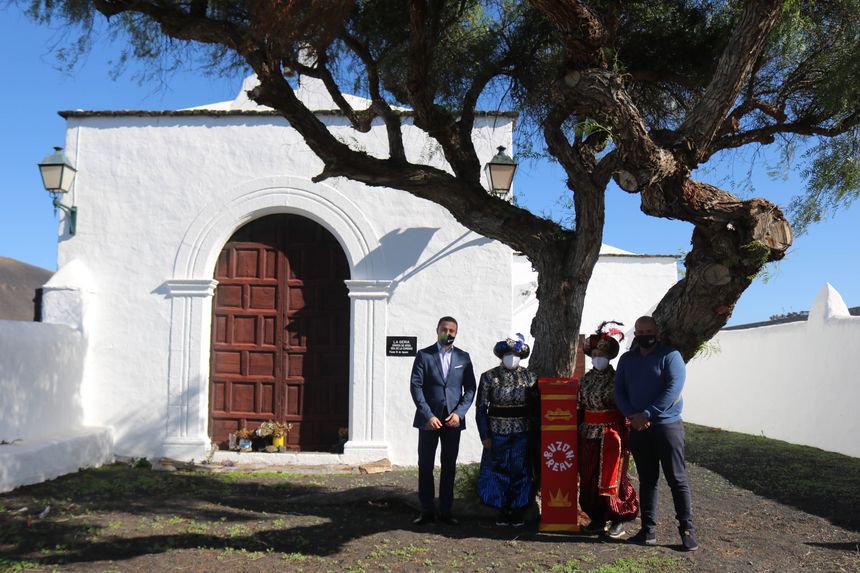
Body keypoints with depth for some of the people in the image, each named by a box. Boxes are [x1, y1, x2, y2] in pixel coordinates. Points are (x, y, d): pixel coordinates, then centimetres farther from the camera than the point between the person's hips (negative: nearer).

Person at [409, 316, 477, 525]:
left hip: (453, 420, 2)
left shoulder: (463, 357, 7)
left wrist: (459, 413, -8)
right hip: (429, 419, -2)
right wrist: (428, 415, -13)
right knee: (425, 465, 3)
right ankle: (426, 511, 13)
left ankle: (446, 511, 16)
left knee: (449, 466, 7)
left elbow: (470, 388, 5)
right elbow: (415, 386, -6)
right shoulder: (424, 355, 0)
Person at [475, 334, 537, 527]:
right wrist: (485, 435, -5)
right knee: (498, 471, 5)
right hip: (497, 432, -1)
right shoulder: (489, 377, -1)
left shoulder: (529, 377, 2)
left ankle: (517, 511, 18)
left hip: (522, 433, 1)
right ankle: (503, 511, 19)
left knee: (520, 472, 5)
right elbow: (481, 408, -1)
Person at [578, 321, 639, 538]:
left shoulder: (617, 378, -5)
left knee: (611, 477, -3)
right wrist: (579, 431, 12)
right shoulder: (586, 379, 11)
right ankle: (597, 518, 20)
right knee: (589, 477, 8)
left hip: (611, 432, -6)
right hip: (589, 433, 6)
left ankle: (618, 520, 10)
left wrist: (625, 435, -13)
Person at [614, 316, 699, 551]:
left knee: (677, 479, -1)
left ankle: (687, 529, 8)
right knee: (647, 479, 9)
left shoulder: (670, 355, -3)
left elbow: (673, 389, -15)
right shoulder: (627, 359, 11)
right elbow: (619, 391, 8)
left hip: (667, 425, -4)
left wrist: (647, 414, -18)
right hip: (638, 427, 4)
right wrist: (632, 415, -10)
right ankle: (648, 529, 14)